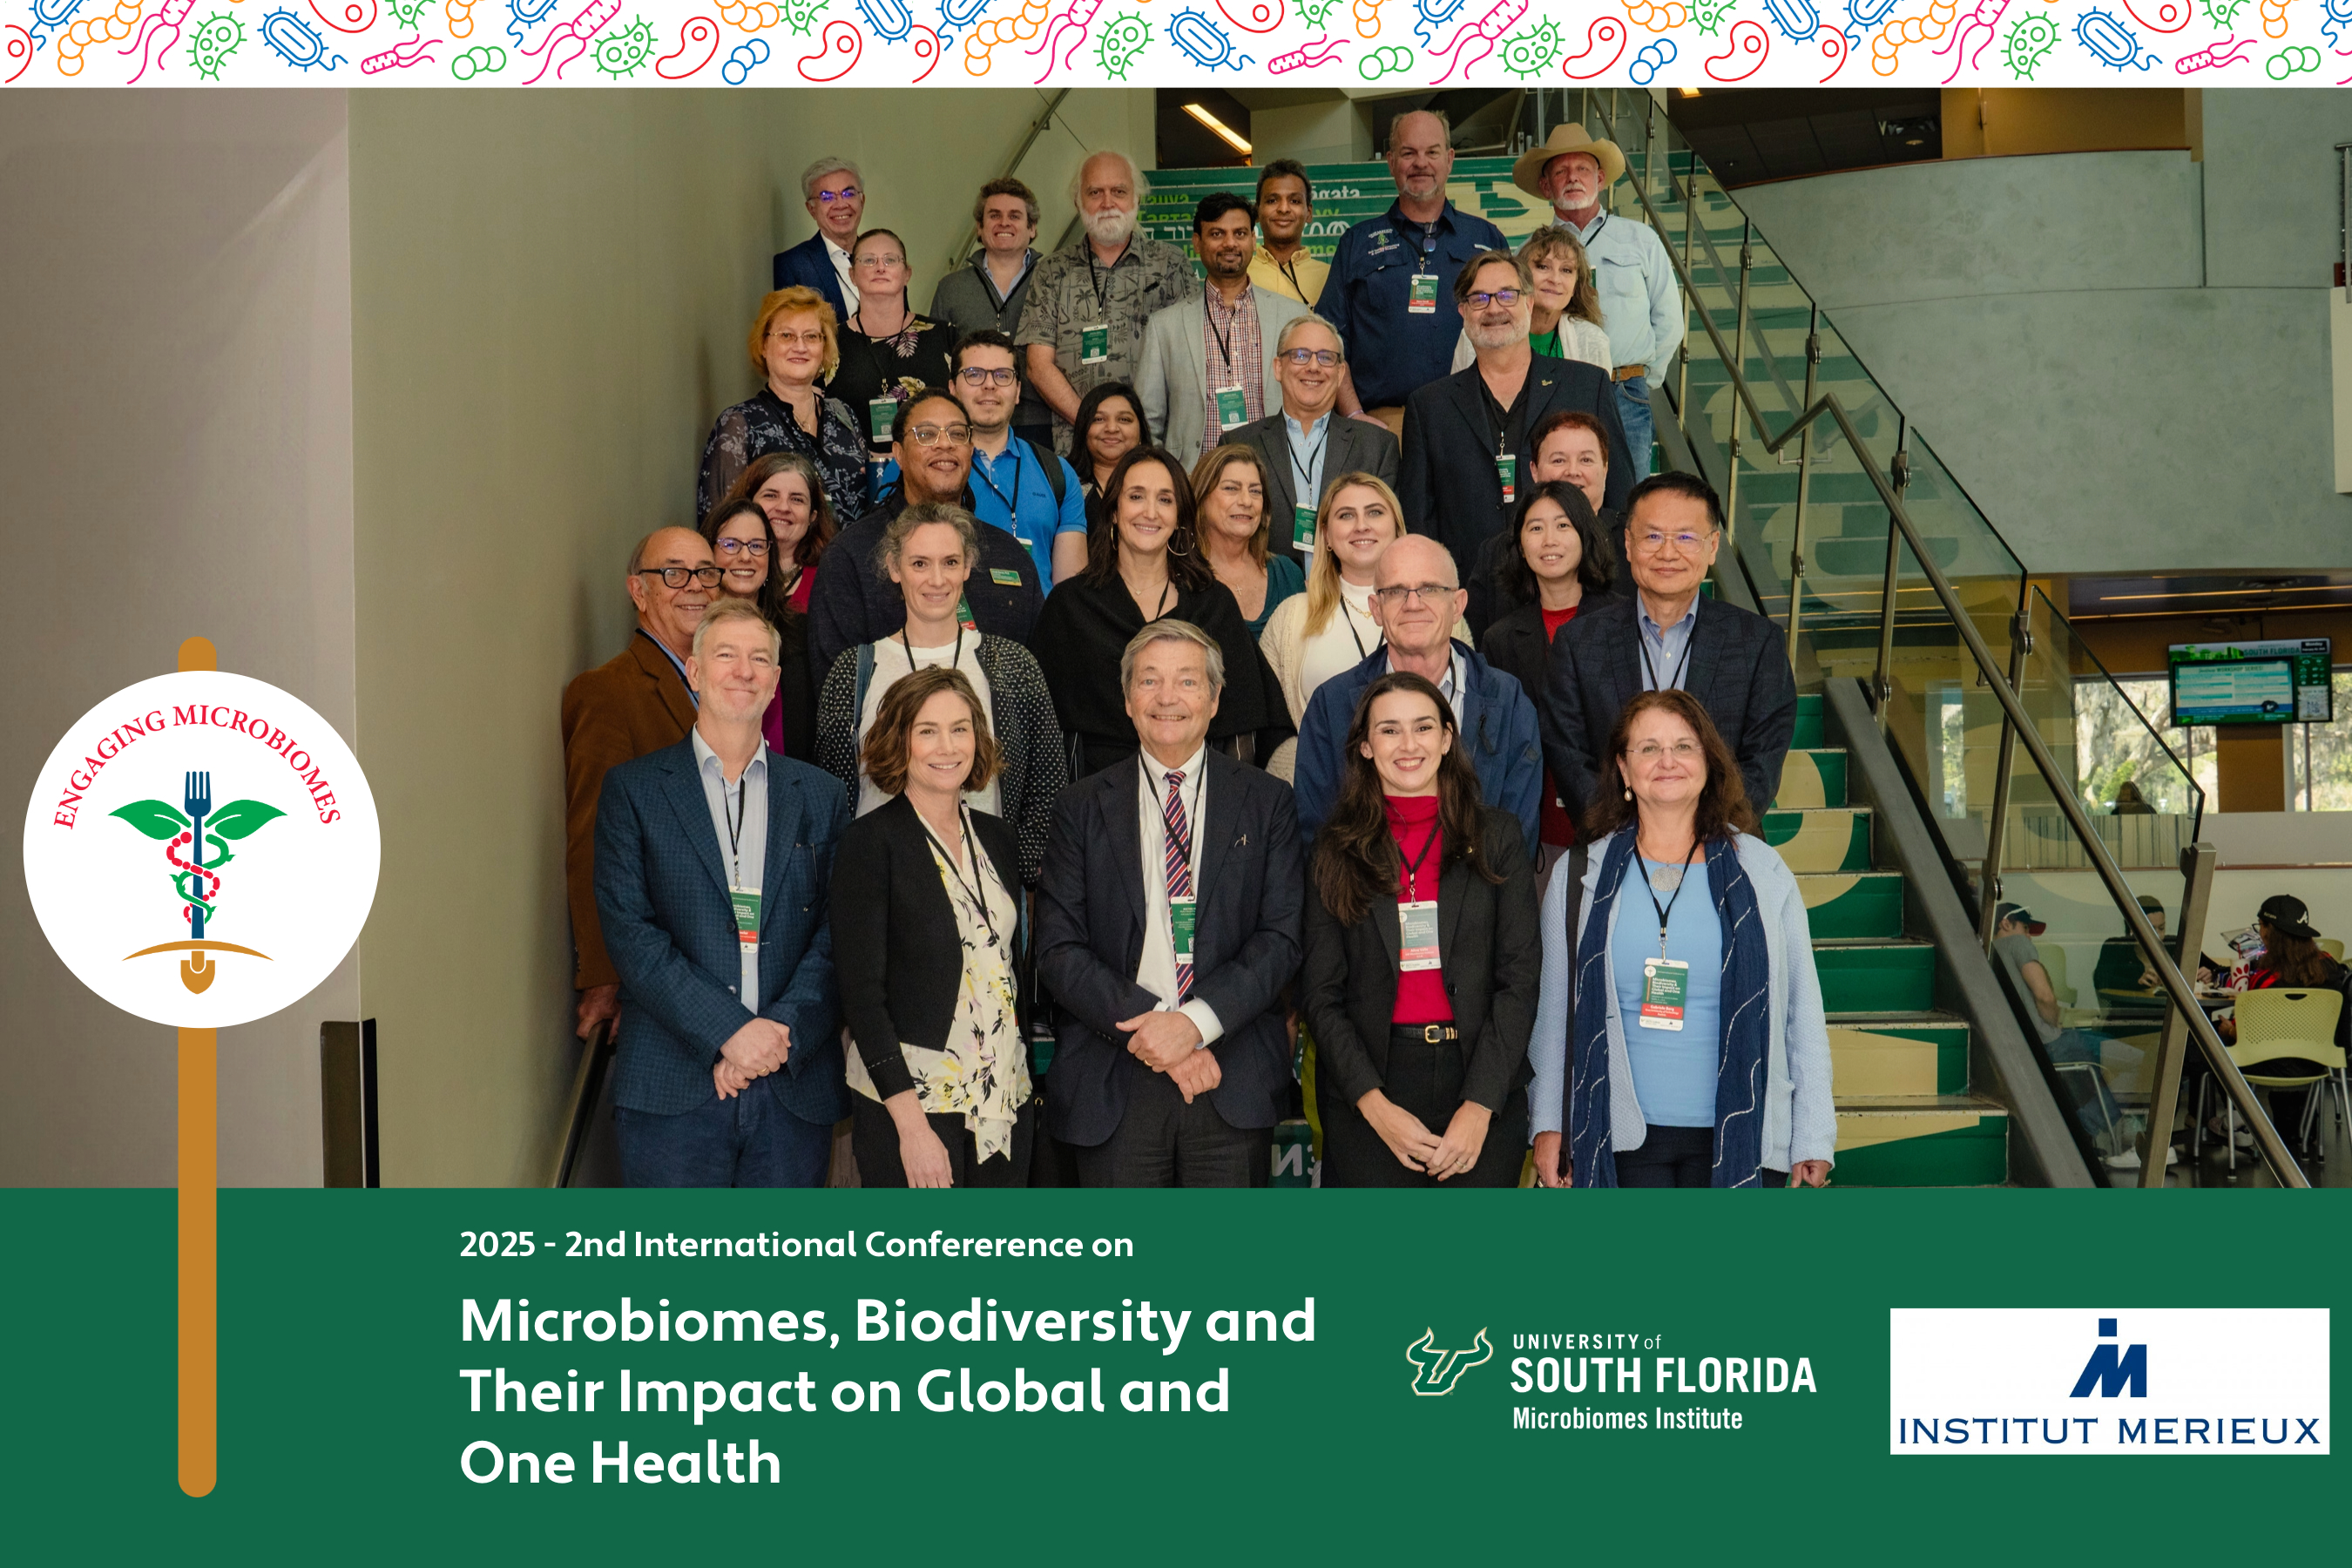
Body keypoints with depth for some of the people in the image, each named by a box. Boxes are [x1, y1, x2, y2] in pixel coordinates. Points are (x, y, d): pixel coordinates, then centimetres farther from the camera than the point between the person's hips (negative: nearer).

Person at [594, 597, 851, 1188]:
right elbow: (628, 929, -5)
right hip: (673, 1089, -2)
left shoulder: (822, 796, 12)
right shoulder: (633, 788, 4)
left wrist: (784, 1030, -11)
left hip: (795, 1087, 2)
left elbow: (838, 933, 4)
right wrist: (727, 1032, -14)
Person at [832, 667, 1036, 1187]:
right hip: (910, 1101, -5)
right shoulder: (870, 841, -7)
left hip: (1006, 1101, 5)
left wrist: (1029, 1080, 10)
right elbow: (860, 991, -12)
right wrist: (911, 1122, -17)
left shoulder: (996, 837, 11)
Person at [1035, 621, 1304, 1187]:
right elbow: (1059, 950, 0)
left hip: (1234, 1085, 0)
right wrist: (1149, 1028, -13)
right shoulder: (1083, 807, 7)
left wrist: (1196, 1023, -15)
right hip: (1111, 1090, 0)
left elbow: (1283, 937, -2)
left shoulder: (1266, 801, 7)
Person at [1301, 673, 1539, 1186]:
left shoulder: (1496, 836, 5)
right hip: (1367, 1093, 0)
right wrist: (1376, 1105, -10)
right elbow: (1320, 993, 2)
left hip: (1485, 1085, 0)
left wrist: (1480, 1105, -9)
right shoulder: (1336, 849, 5)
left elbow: (1520, 978, 1)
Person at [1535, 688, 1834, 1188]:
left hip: (1739, 1136, 0)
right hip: (1623, 1140, 0)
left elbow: (1803, 1010, 7)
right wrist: (1548, 1124, 7)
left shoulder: (1762, 872, 6)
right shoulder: (1580, 877, 6)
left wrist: (1813, 1135, 3)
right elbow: (1554, 1009, 11)